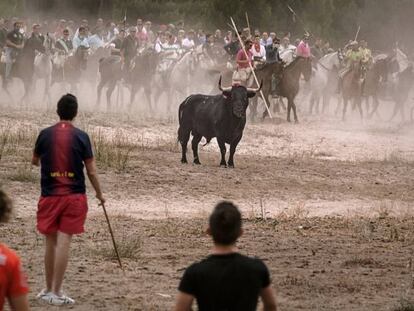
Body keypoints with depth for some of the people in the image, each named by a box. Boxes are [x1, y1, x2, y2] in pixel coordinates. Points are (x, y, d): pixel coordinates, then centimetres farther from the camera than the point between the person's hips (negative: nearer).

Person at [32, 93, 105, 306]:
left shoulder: (45, 135, -1)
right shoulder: (81, 137, -6)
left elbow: (35, 161, 16)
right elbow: (91, 170, -3)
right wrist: (99, 193, 12)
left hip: (49, 195, 2)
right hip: (74, 196, -2)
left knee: (50, 242, 13)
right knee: (64, 243, -3)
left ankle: (49, 289, 23)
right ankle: (56, 293, -4)